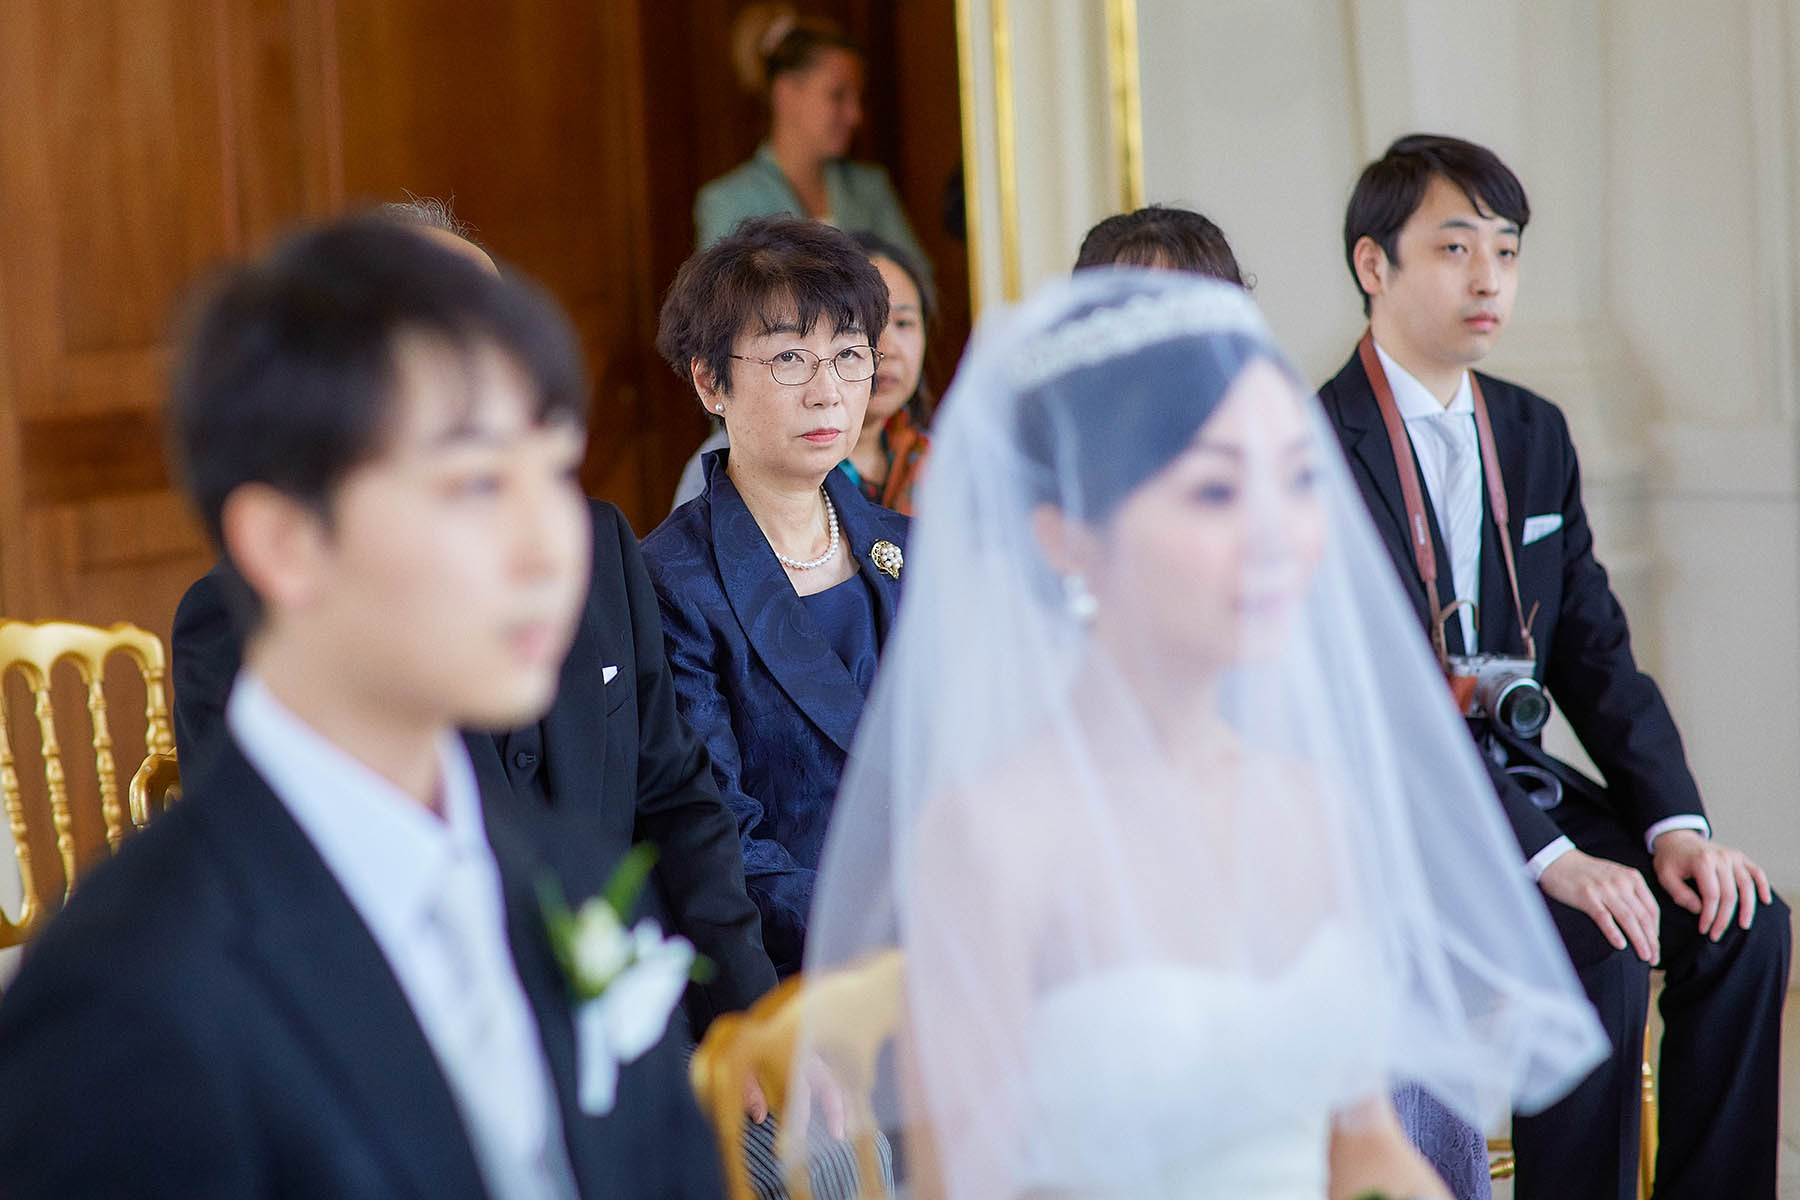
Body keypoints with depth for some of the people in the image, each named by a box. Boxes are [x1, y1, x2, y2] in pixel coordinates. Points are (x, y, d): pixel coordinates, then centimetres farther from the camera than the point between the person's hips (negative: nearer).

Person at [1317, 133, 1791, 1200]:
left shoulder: (1535, 433, 10)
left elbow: (1594, 652, 9)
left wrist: (1675, 823, -7)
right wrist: (1549, 858, -28)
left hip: (1519, 778, 7)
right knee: (1598, 947, -27)